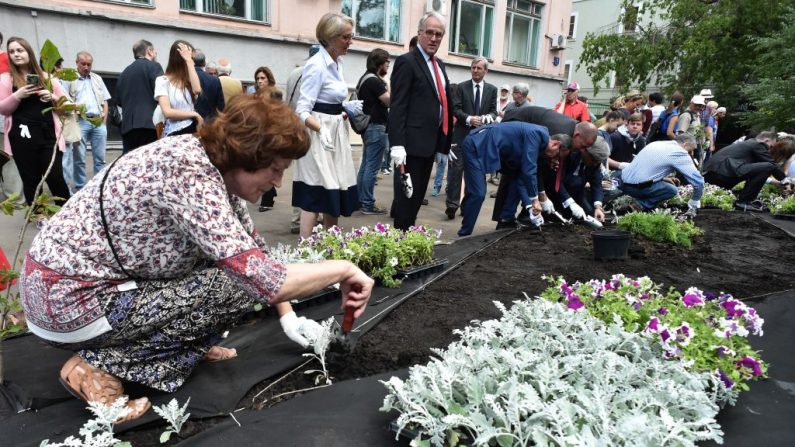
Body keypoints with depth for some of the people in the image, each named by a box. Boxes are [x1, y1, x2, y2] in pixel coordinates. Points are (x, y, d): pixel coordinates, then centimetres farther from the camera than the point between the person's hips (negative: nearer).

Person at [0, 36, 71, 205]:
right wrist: (17, 96, -15)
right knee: (31, 181, 4)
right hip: (22, 137, 0)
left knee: (55, 178, -7)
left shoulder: (46, 77, 11)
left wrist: (52, 98, -7)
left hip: (48, 135, 0)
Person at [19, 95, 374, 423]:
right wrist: (343, 270, -19)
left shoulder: (204, 158, -1)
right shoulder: (191, 176, -29)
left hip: (81, 272, 9)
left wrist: (289, 316, 10)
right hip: (68, 300, -9)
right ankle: (100, 365, -9)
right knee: (236, 285, -16)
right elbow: (265, 283, -34)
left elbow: (251, 246, 10)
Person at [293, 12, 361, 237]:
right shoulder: (316, 65, -16)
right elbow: (302, 111, -21)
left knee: (336, 194, 12)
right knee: (315, 196, -7)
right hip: (318, 135, -9)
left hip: (336, 133, 9)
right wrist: (321, 130, -36)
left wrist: (347, 107, 5)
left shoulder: (336, 63, 11)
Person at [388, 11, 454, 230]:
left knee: (418, 193, 16)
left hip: (432, 140, 8)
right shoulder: (406, 62, -9)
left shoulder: (439, 65, 16)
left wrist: (446, 141, 16)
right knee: (407, 193, -1)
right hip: (413, 142, -8)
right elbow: (397, 107, -16)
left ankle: (407, 229, 28)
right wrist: (397, 145, -23)